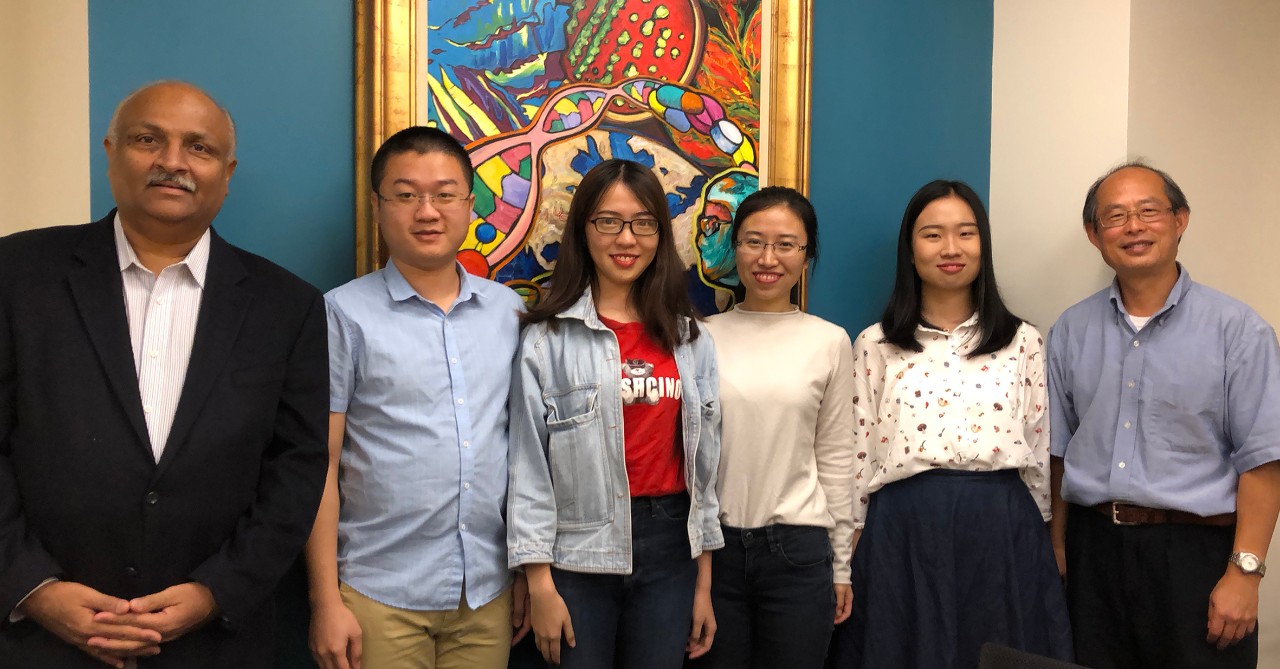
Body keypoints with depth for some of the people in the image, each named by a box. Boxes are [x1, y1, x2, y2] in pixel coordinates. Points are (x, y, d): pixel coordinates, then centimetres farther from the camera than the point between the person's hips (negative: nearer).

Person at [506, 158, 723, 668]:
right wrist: (540, 584, -10)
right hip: (579, 551, -3)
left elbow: (704, 460, 8)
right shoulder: (547, 338, -6)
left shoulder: (690, 339, 6)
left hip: (670, 548, 4)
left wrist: (704, 583, 7)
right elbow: (529, 464, -7)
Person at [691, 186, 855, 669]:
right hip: (713, 545, 1)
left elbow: (836, 458, 4)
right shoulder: (703, 337, 0)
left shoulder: (830, 342, 0)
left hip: (798, 548, 0)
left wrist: (841, 565, 5)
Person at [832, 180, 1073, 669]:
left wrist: (1039, 541, 10)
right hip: (903, 534, -1)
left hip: (1002, 533, 1)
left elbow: (1041, 453, 9)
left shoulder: (1023, 342, 7)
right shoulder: (876, 345, 4)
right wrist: (855, 551, 2)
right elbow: (857, 455, 4)